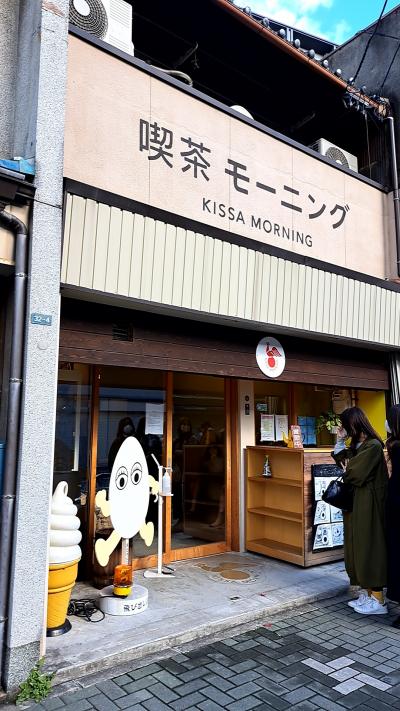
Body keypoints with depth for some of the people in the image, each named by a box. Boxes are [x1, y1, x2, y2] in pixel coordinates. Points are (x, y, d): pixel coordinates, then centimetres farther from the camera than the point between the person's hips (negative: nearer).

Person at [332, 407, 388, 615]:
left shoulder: (373, 446, -18)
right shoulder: (356, 445, 10)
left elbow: (355, 473, -22)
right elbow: (341, 461, 15)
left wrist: (346, 472, -1)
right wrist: (340, 441, 6)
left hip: (368, 503, -9)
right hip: (355, 502, 9)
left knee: (369, 547, -2)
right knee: (357, 547, 13)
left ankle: (378, 600, 8)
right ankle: (367, 594, 23)